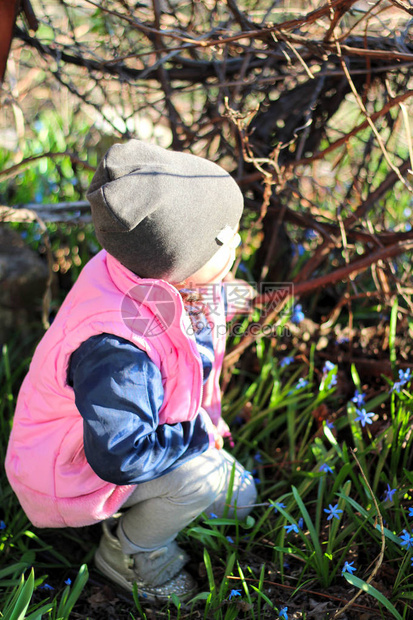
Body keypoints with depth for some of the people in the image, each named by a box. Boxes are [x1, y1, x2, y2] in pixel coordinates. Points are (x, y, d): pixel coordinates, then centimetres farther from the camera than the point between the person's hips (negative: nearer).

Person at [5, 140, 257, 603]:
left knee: (238, 498, 7)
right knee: (199, 476, -29)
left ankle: (137, 513, 23)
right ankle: (127, 552, -2)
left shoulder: (159, 281, -13)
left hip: (133, 431, 9)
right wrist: (200, 433, -25)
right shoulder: (116, 352, -41)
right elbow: (120, 456, -38)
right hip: (73, 471, -8)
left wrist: (203, 421, 0)